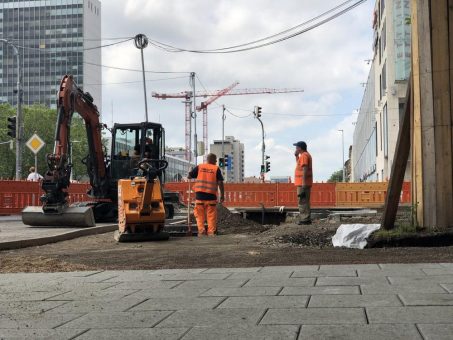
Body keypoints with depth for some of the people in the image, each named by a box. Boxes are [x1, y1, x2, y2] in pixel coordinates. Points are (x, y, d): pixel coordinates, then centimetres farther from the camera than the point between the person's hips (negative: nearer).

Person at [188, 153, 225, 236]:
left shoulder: (199, 167, 7)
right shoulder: (216, 169, 2)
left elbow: (189, 176, 7)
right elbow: (220, 183, -3)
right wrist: (222, 195, 0)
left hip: (199, 195, 1)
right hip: (211, 195, -1)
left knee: (200, 215, 9)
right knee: (211, 215, 6)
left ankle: (201, 230, -2)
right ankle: (211, 232, 5)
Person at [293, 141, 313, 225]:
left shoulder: (304, 156, -14)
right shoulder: (306, 155, 18)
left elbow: (304, 170, -21)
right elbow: (298, 164, 33)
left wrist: (303, 184, -24)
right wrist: (296, 156, 17)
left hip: (303, 183, -10)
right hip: (305, 183, 10)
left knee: (303, 201, -9)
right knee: (305, 201, 12)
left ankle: (305, 219, -10)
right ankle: (306, 219, 15)